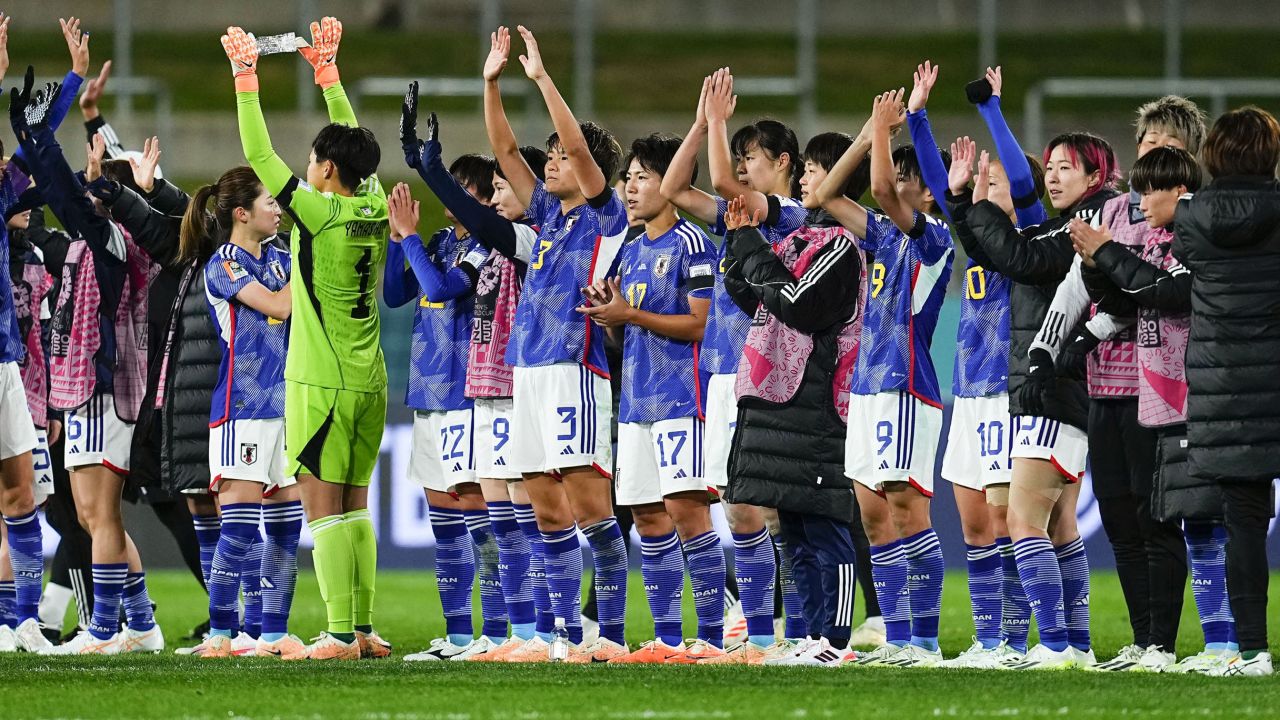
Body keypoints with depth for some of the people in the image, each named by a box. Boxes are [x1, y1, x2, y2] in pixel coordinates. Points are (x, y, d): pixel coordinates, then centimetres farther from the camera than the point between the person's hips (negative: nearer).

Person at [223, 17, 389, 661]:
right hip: (369, 382, 7)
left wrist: (245, 75, -1)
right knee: (355, 505, 12)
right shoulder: (374, 208, 4)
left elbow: (258, 153, -8)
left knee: (323, 508, -6)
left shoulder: (319, 213, -13)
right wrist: (326, 66, 25)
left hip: (321, 383, -7)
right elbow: (352, 142, 18)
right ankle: (364, 629, 9)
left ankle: (340, 634, -11)